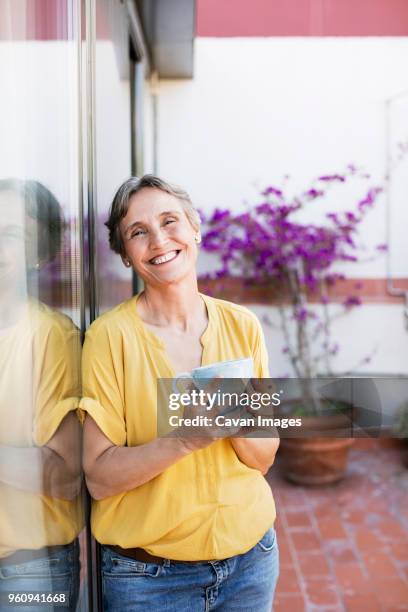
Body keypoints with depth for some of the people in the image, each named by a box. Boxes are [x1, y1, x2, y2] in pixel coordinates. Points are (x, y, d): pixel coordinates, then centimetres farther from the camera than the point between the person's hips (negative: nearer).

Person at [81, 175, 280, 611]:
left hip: (250, 555, 3)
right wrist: (181, 440, -29)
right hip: (149, 573, -3)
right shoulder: (110, 334, -14)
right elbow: (98, 477, -14)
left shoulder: (242, 325, -5)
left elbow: (263, 459, -2)